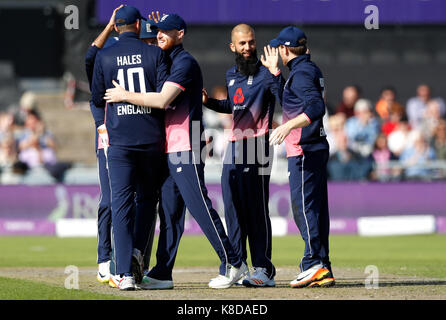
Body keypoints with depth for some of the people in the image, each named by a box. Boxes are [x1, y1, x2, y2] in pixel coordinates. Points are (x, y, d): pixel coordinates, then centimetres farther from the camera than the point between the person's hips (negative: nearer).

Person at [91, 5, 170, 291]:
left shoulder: (105, 57, 2)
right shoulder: (155, 53, 0)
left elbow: (97, 99, 6)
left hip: (120, 140, 0)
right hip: (151, 138, 0)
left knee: (121, 203, -1)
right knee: (148, 198, 17)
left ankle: (126, 272, -10)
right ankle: (138, 250, -1)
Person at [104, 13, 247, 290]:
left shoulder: (185, 63, -11)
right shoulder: (165, 62, 20)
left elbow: (162, 100, -21)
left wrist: (124, 95, -13)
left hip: (186, 150, -10)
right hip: (168, 150, 10)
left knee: (200, 208, -10)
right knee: (169, 212, 8)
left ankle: (233, 264, -4)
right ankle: (163, 274, 9)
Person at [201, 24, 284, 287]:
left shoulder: (265, 74, -6)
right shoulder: (231, 75, 17)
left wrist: (275, 73, -32)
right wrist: (209, 102, 16)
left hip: (257, 147, -7)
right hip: (233, 146, 8)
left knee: (257, 209, -9)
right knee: (233, 209, 9)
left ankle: (263, 269, -8)